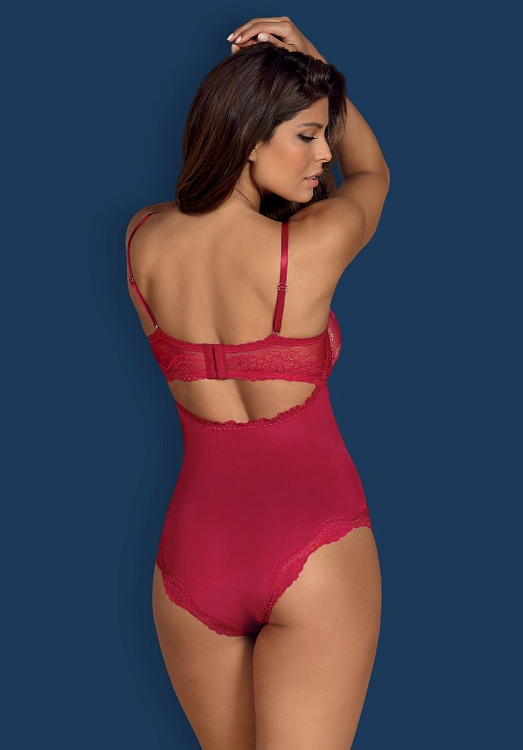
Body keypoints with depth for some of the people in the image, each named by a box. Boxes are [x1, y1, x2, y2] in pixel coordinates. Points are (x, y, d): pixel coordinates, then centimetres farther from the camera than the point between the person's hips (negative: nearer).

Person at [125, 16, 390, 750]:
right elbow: (374, 172, 8)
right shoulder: (315, 244, -15)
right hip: (312, 544, -5)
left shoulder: (144, 238, -3)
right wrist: (308, 56, 8)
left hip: (193, 545, 5)